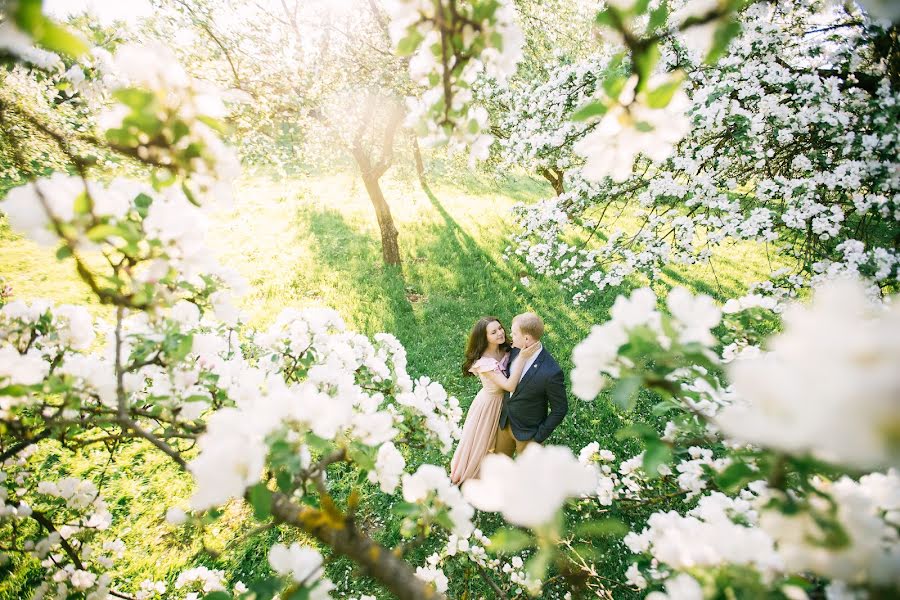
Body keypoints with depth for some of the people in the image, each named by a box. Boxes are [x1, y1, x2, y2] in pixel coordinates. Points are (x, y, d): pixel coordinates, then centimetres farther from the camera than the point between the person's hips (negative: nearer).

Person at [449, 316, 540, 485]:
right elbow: (510, 386, -40)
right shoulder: (484, 362, -36)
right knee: (480, 440, 19)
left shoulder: (505, 349, -15)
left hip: (503, 401, 6)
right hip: (489, 404, -6)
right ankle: (468, 471, 48)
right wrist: (522, 358, -45)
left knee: (495, 437, 31)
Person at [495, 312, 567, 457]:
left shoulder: (551, 372, -33)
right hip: (505, 423, 5)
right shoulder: (515, 350, -14)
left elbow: (560, 409, -19)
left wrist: (539, 436, -14)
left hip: (528, 433, -5)